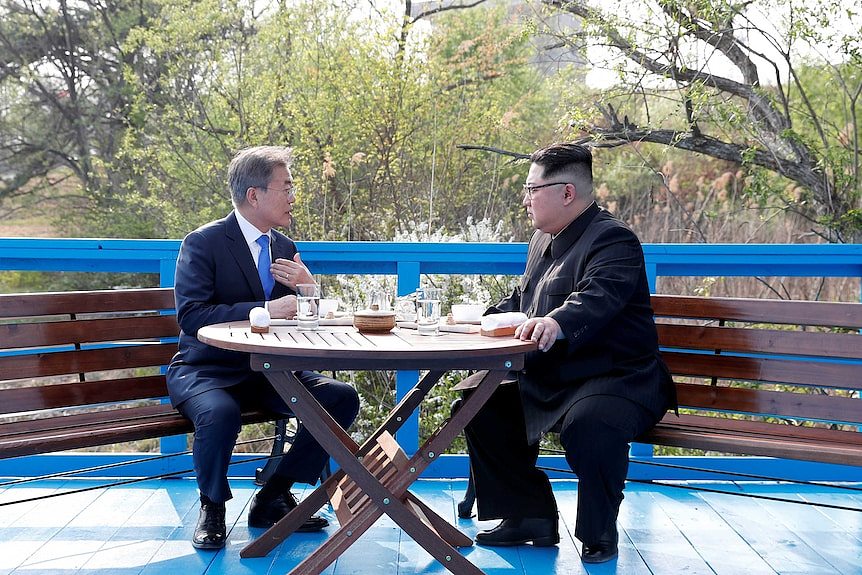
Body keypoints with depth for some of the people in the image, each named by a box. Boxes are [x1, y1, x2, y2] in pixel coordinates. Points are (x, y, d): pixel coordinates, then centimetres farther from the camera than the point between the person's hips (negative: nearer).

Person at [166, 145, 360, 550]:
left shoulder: (285, 248, 9)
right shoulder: (204, 243, -11)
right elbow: (190, 315, -22)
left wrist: (307, 287, -10)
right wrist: (263, 311, -30)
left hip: (268, 371, 6)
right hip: (208, 370, -6)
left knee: (342, 398, -12)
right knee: (220, 412, -38)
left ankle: (273, 499, 1)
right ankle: (212, 508, -7)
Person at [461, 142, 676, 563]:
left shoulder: (611, 239, -15)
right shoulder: (544, 238, 15)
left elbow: (597, 297, -35)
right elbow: (522, 300, 30)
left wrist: (558, 322, -54)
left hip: (617, 377, -9)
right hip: (550, 376, 10)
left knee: (589, 426, -38)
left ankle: (598, 533, -10)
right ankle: (530, 516, 9)